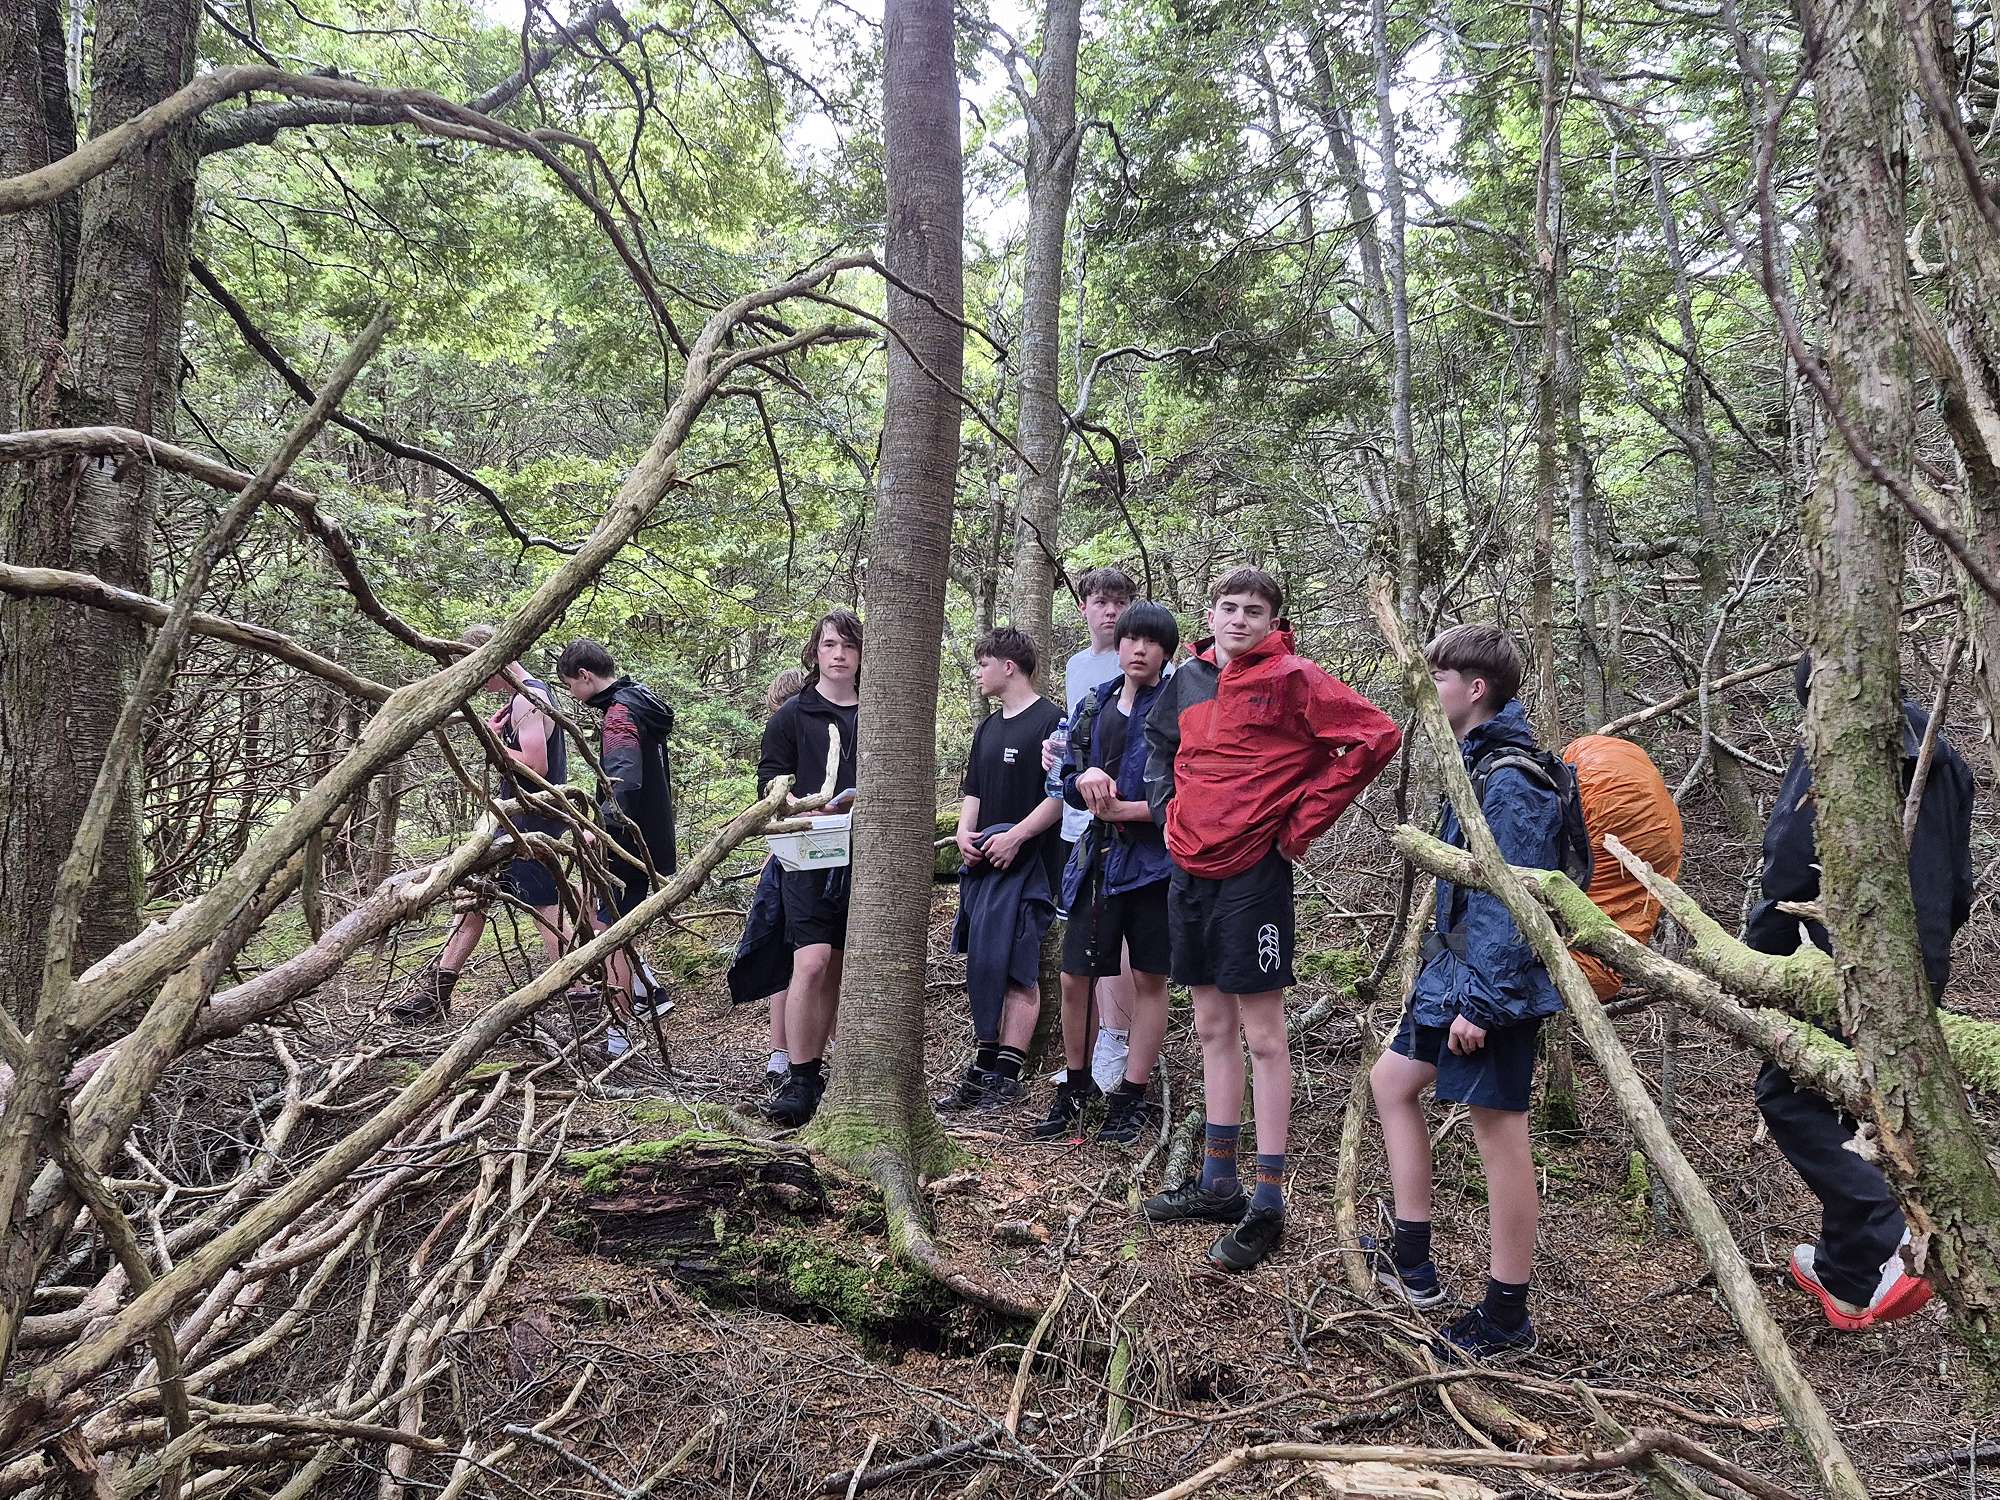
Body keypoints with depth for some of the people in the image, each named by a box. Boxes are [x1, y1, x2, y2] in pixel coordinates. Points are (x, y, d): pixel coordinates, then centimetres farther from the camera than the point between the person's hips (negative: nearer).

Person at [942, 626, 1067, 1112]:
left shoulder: (1050, 721, -8)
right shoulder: (988, 728, 19)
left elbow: (1060, 794, -14)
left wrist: (1015, 837, -19)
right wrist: (965, 833, 5)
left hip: (1026, 864, -8)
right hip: (983, 864, 8)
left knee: (1017, 972, -7)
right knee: (983, 969, 9)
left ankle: (1006, 1076, -4)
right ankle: (983, 1068, 15)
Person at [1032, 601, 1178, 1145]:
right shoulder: (1093, 705, 9)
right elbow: (1067, 781, 12)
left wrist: (1122, 808, -15)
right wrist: (1086, 779, -10)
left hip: (1155, 856, -5)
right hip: (1099, 855, 5)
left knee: (1149, 979, 6)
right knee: (1075, 978, 8)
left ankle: (1131, 1096, 16)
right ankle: (1076, 1084, 26)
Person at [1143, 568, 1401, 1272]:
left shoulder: (1292, 679, -9)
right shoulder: (1190, 679, 10)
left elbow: (1376, 736, -16)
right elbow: (1159, 742, 28)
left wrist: (1303, 823, -13)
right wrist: (1169, 807, 11)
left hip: (1253, 872, -7)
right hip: (1190, 870, 7)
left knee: (1262, 1035, -1)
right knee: (1213, 1028, 14)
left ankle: (1268, 1204, 7)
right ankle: (1217, 1184, 25)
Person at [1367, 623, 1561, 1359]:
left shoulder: (1511, 782, -20)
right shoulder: (1479, 764, 11)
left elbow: (1512, 904, -23)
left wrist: (1481, 1001, -23)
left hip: (1491, 987, -11)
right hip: (1453, 970, 11)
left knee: (1499, 1132, -1)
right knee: (1391, 1079, 17)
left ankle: (1507, 1315, 12)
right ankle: (1411, 1261, 26)